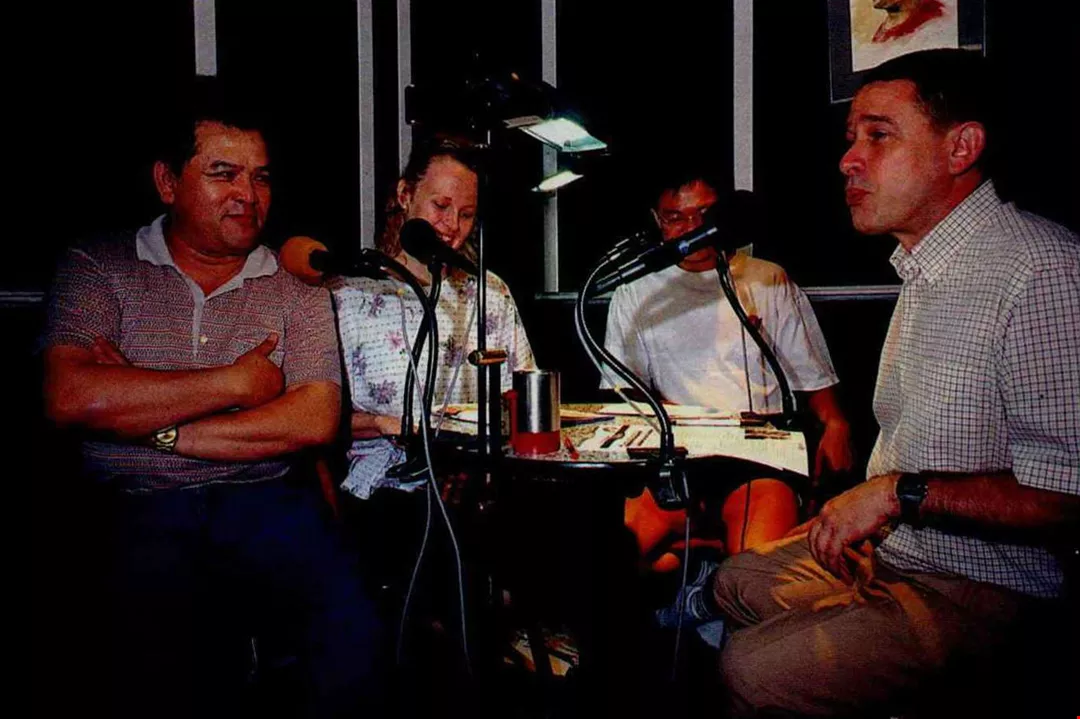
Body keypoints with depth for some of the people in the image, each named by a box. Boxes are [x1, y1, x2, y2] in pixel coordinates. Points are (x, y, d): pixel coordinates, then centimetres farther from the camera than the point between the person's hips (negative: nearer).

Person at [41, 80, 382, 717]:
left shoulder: (297, 292, 13)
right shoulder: (98, 269, 10)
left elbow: (316, 420, -1)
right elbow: (71, 399, -7)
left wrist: (162, 429, -7)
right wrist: (235, 383, -3)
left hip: (267, 505, 2)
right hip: (140, 515, -1)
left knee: (353, 634, -25)